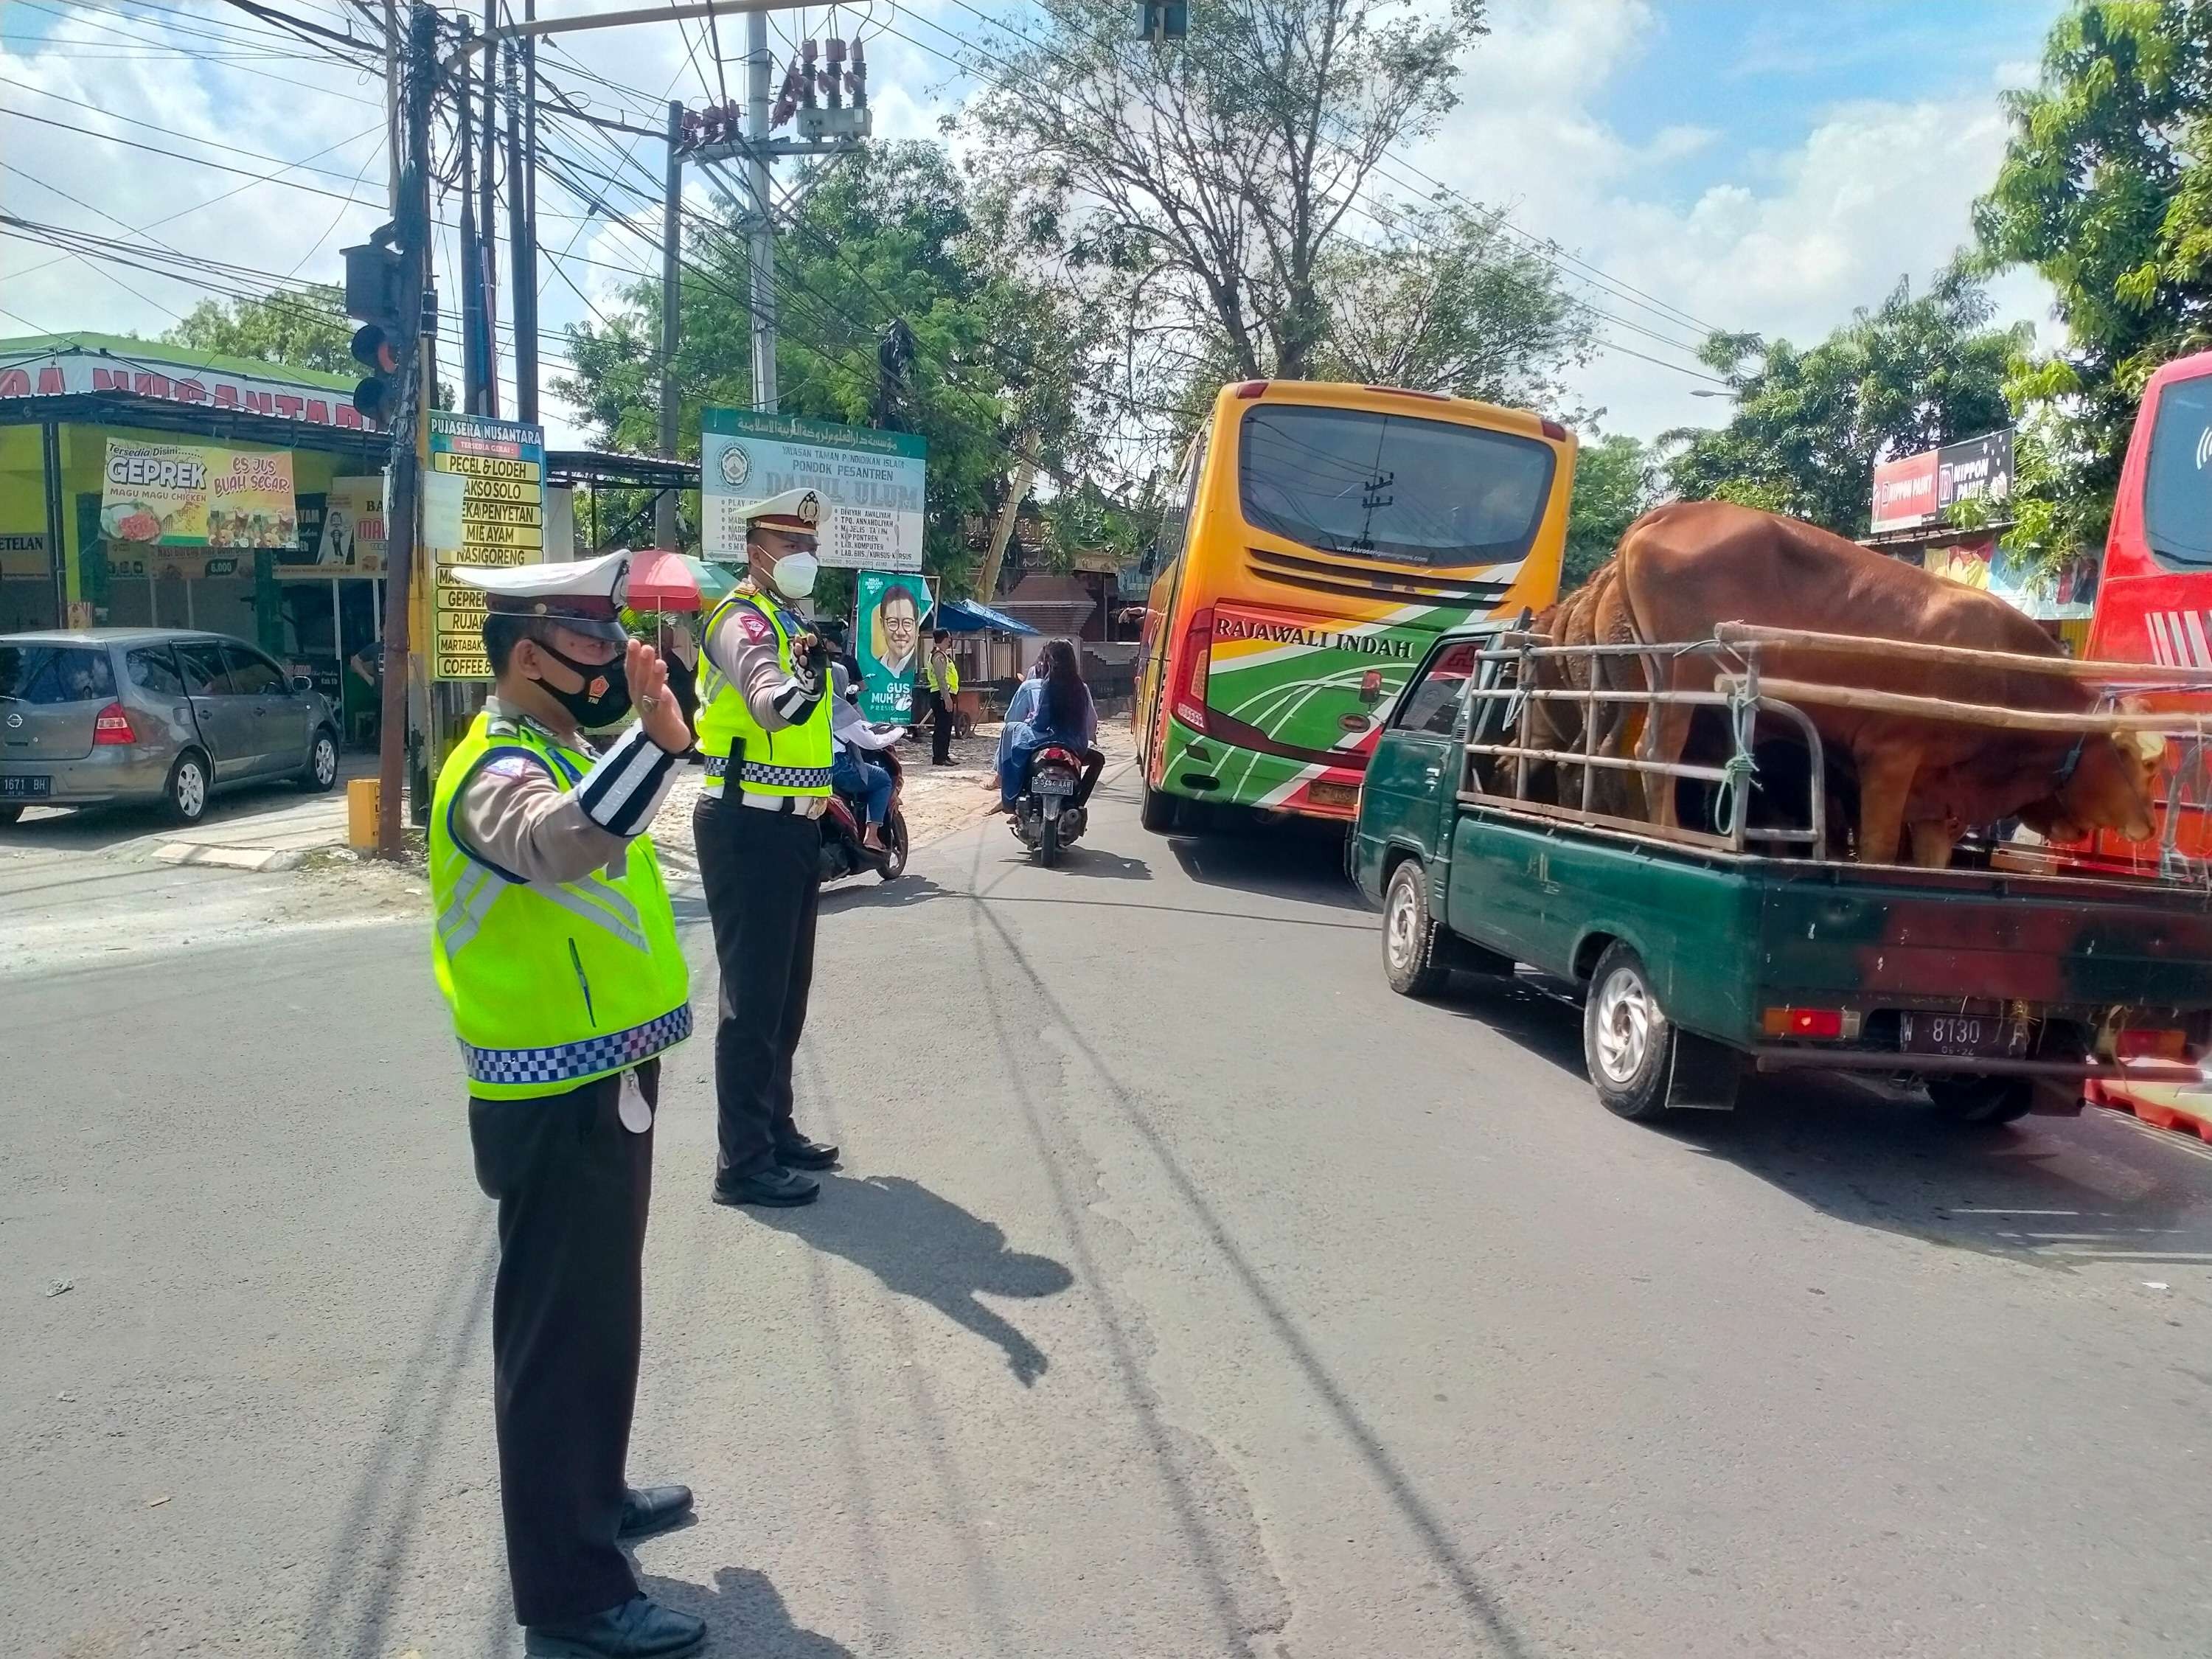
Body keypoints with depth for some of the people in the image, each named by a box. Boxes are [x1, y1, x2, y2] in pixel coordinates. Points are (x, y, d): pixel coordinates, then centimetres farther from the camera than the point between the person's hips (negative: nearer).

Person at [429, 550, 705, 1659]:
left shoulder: (554, 753, 12)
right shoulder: (499, 771, -21)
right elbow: (559, 843, -48)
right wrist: (656, 734, -58)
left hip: (601, 1083, 10)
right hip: (558, 1102, -10)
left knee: (600, 1310, 23)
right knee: (559, 1330, 0)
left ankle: (592, 1499, 41)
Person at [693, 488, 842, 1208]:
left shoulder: (787, 622, 18)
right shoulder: (743, 619, -14)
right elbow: (766, 703, -37)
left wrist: (822, 802, 28)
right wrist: (796, 686, -58)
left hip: (788, 828, 10)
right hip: (750, 831, -10)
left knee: (787, 991, 17)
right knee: (753, 997, -6)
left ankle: (775, 1129, 30)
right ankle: (743, 1162, 2)